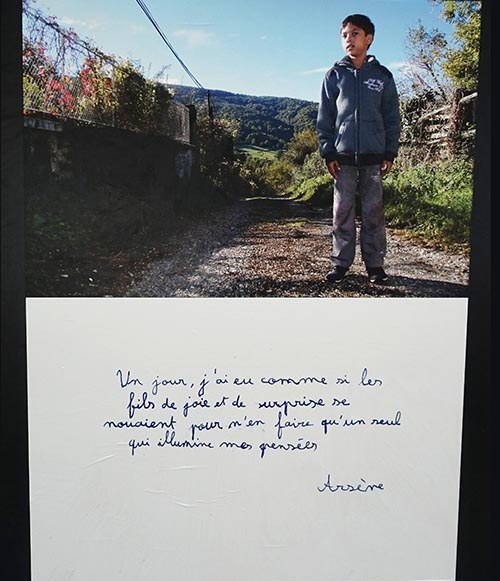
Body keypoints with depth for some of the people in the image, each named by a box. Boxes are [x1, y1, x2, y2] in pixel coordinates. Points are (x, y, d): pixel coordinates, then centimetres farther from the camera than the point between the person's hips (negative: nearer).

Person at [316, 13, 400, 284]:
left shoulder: (382, 76, 8)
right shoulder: (335, 74, 8)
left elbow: (392, 117, 9)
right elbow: (324, 117, 6)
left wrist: (390, 152, 2)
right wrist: (328, 152, -1)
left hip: (374, 156, 0)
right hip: (343, 155, 0)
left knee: (373, 211, 2)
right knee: (342, 211, 2)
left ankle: (375, 264, 10)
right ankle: (341, 263, 10)